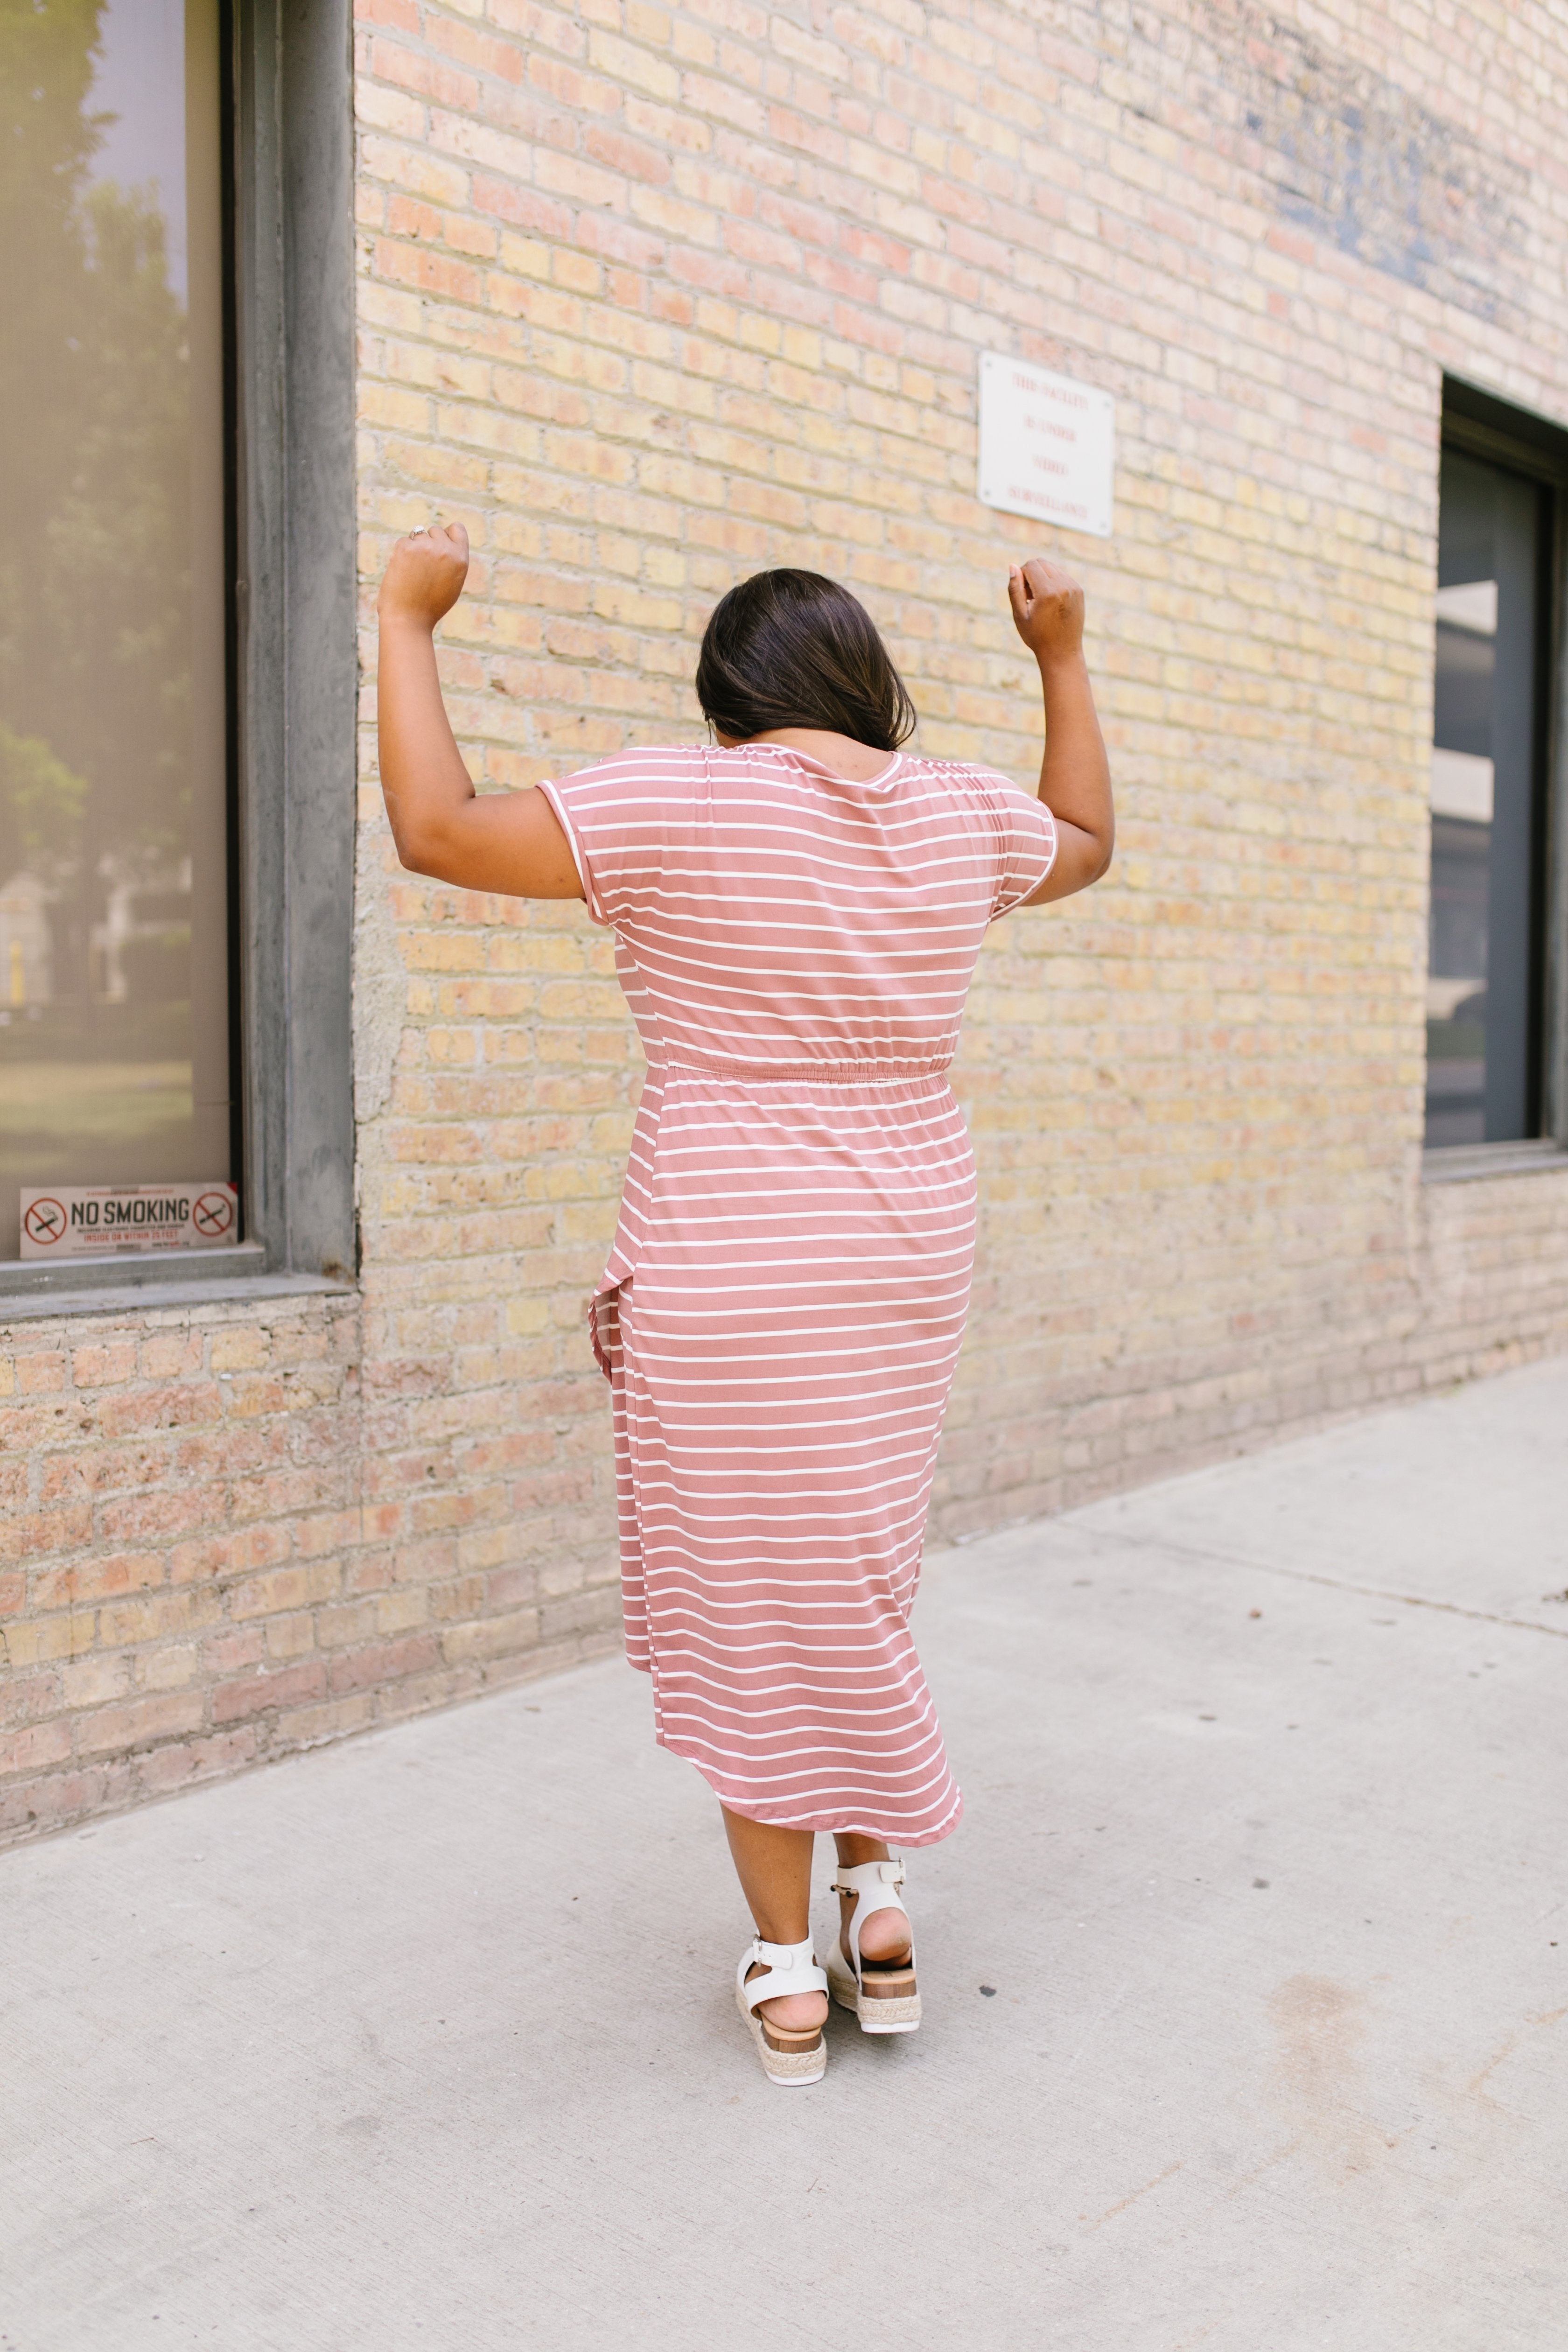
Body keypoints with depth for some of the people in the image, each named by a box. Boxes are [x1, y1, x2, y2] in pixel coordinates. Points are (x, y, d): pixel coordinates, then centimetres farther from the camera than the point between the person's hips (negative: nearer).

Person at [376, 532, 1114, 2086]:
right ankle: (875, 1904, 25)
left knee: (748, 1615, 8)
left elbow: (437, 831, -13)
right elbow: (1086, 845, 25)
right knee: (849, 1587, 22)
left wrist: (405, 619, -2)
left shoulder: (681, 804, -12)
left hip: (726, 1285, -5)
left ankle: (787, 1975, 19)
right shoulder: (958, 811, 3)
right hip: (898, 1272, 5)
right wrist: (1063, 655, 31)